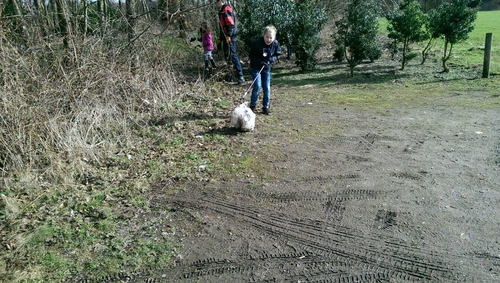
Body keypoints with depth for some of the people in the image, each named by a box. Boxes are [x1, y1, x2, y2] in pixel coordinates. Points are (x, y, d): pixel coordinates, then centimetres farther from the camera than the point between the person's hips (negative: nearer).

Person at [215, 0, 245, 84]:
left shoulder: (226, 9, -10)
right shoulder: (222, 11, 21)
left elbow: (231, 23, -20)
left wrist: (228, 35, -25)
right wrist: (221, 38, 23)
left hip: (230, 36, -10)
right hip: (226, 36, 10)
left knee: (233, 55, -14)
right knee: (226, 54, 16)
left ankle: (240, 76, -16)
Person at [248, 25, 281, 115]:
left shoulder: (276, 44, -15)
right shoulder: (257, 43, -24)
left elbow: (277, 55, 1)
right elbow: (252, 56, -13)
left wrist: (270, 60, -18)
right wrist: (260, 62, -26)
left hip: (267, 68, 3)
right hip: (256, 67, -3)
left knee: (267, 88, 3)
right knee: (257, 86, -14)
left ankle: (265, 107, 17)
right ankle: (252, 106, 3)